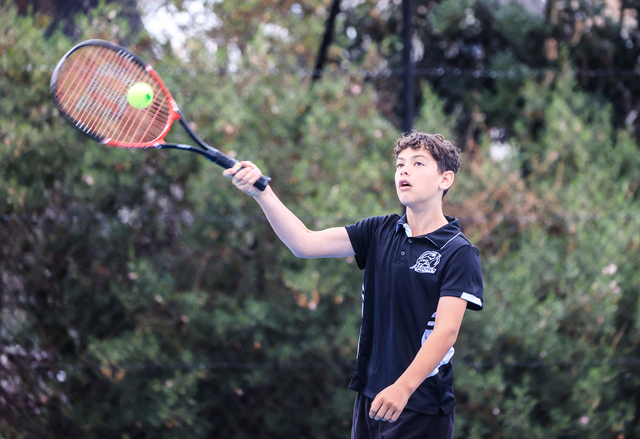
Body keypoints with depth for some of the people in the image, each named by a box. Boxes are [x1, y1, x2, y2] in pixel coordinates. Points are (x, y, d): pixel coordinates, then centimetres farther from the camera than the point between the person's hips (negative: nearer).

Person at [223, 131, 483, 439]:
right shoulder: (380, 232, 8)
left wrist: (403, 387, -31)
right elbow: (305, 243, -1)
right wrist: (261, 193, -15)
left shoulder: (459, 253, -9)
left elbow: (447, 330, -19)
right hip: (370, 397, 5)